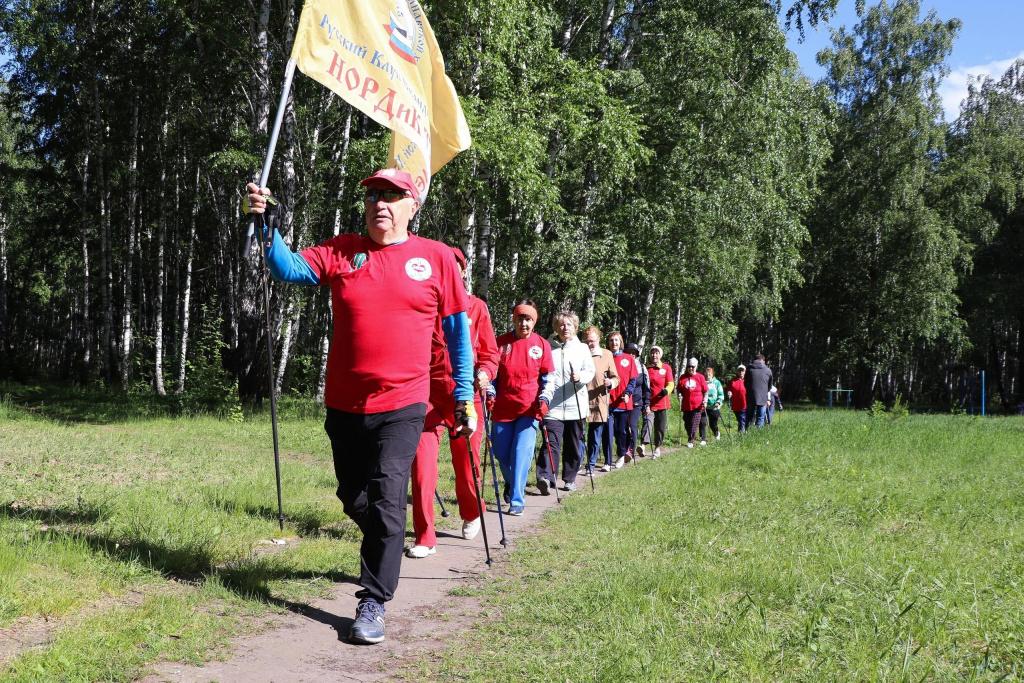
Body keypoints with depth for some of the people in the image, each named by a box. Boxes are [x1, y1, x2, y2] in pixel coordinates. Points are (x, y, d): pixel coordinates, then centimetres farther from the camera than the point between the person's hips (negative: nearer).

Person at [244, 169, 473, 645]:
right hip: (344, 405, 3)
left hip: (401, 405, -3)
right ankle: (382, 554, 43)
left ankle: (373, 602, 0)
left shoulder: (436, 258, 0)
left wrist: (464, 397, 4)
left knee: (386, 501, -10)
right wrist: (266, 224, -23)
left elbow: (457, 330, 4)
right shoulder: (340, 251, 5)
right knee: (354, 499, 16)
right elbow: (289, 268, -6)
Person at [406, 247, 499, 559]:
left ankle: (471, 515, 41)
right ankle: (424, 538, -3)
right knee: (422, 463, -11)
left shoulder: (477, 307, 4)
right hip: (429, 394, 0)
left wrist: (484, 372, -14)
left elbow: (490, 352, 6)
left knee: (467, 464, 11)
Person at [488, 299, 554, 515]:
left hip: (529, 409, -2)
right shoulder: (501, 342, 2)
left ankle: (517, 500, -7)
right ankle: (511, 484, 40)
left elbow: (549, 378, 7)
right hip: (503, 408, 2)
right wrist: (490, 393, -5)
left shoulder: (542, 345, 2)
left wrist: (544, 399, -6)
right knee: (501, 453, 12)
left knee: (521, 453, -12)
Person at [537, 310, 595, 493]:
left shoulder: (582, 348, 9)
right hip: (552, 406, -3)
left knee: (574, 446, 10)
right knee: (551, 443, -15)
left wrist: (580, 377, -18)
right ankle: (545, 477, -22)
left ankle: (570, 479, 22)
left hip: (575, 406, 3)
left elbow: (590, 371, 3)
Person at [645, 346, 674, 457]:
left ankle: (657, 447, 23)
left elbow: (671, 383, -2)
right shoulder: (646, 368, 5)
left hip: (662, 402, 1)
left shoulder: (666, 367, 2)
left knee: (660, 427, 8)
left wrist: (666, 390, -23)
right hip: (649, 402, -1)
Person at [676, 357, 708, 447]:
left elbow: (705, 391, 6)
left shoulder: (700, 377, 1)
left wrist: (704, 400, -7)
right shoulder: (683, 377, 5)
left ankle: (691, 441, -2)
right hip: (686, 405, 3)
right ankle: (693, 437, 25)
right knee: (687, 424, 8)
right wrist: (680, 396, -6)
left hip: (697, 405, -3)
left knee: (694, 424, -6)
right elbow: (679, 390, 12)